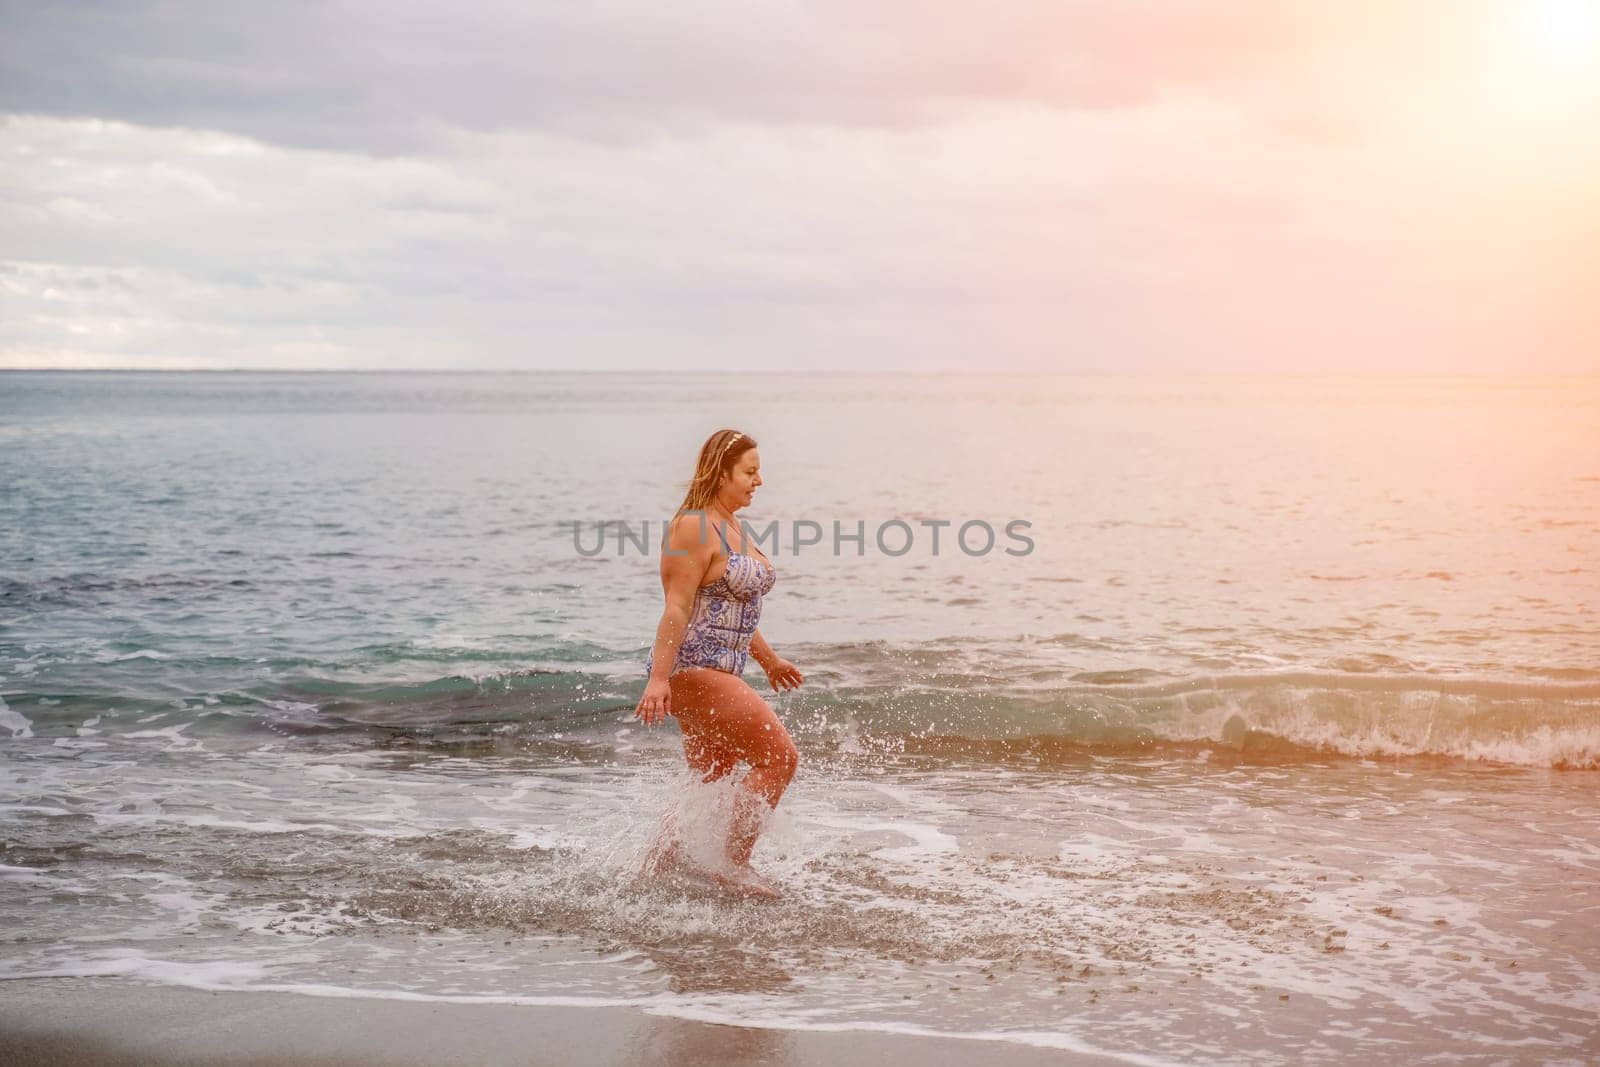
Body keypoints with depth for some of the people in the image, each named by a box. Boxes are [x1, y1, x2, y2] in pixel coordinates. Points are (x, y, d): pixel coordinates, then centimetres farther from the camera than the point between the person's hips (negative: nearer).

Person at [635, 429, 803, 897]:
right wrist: (659, 678, -25)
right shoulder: (694, 528, -14)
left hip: (719, 672, 10)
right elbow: (677, 608, -20)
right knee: (779, 757, -10)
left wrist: (768, 659, 29)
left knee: (712, 778, 14)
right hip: (693, 669, -10)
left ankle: (663, 858, 22)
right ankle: (735, 864, -3)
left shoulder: (732, 528, 16)